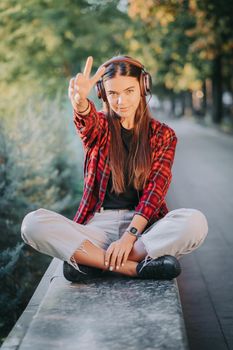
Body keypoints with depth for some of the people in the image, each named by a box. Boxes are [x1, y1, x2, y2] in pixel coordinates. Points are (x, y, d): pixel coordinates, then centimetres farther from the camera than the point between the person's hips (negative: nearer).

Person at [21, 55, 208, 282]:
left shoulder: (163, 135, 7)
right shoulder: (100, 126, 8)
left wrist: (129, 236, -20)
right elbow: (87, 120, -18)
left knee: (196, 222, -31)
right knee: (32, 223, -25)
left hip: (142, 225, 0)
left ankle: (93, 261, -25)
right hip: (98, 224, 0)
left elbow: (155, 190, -4)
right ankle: (135, 267, -29)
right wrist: (80, 101, -45)